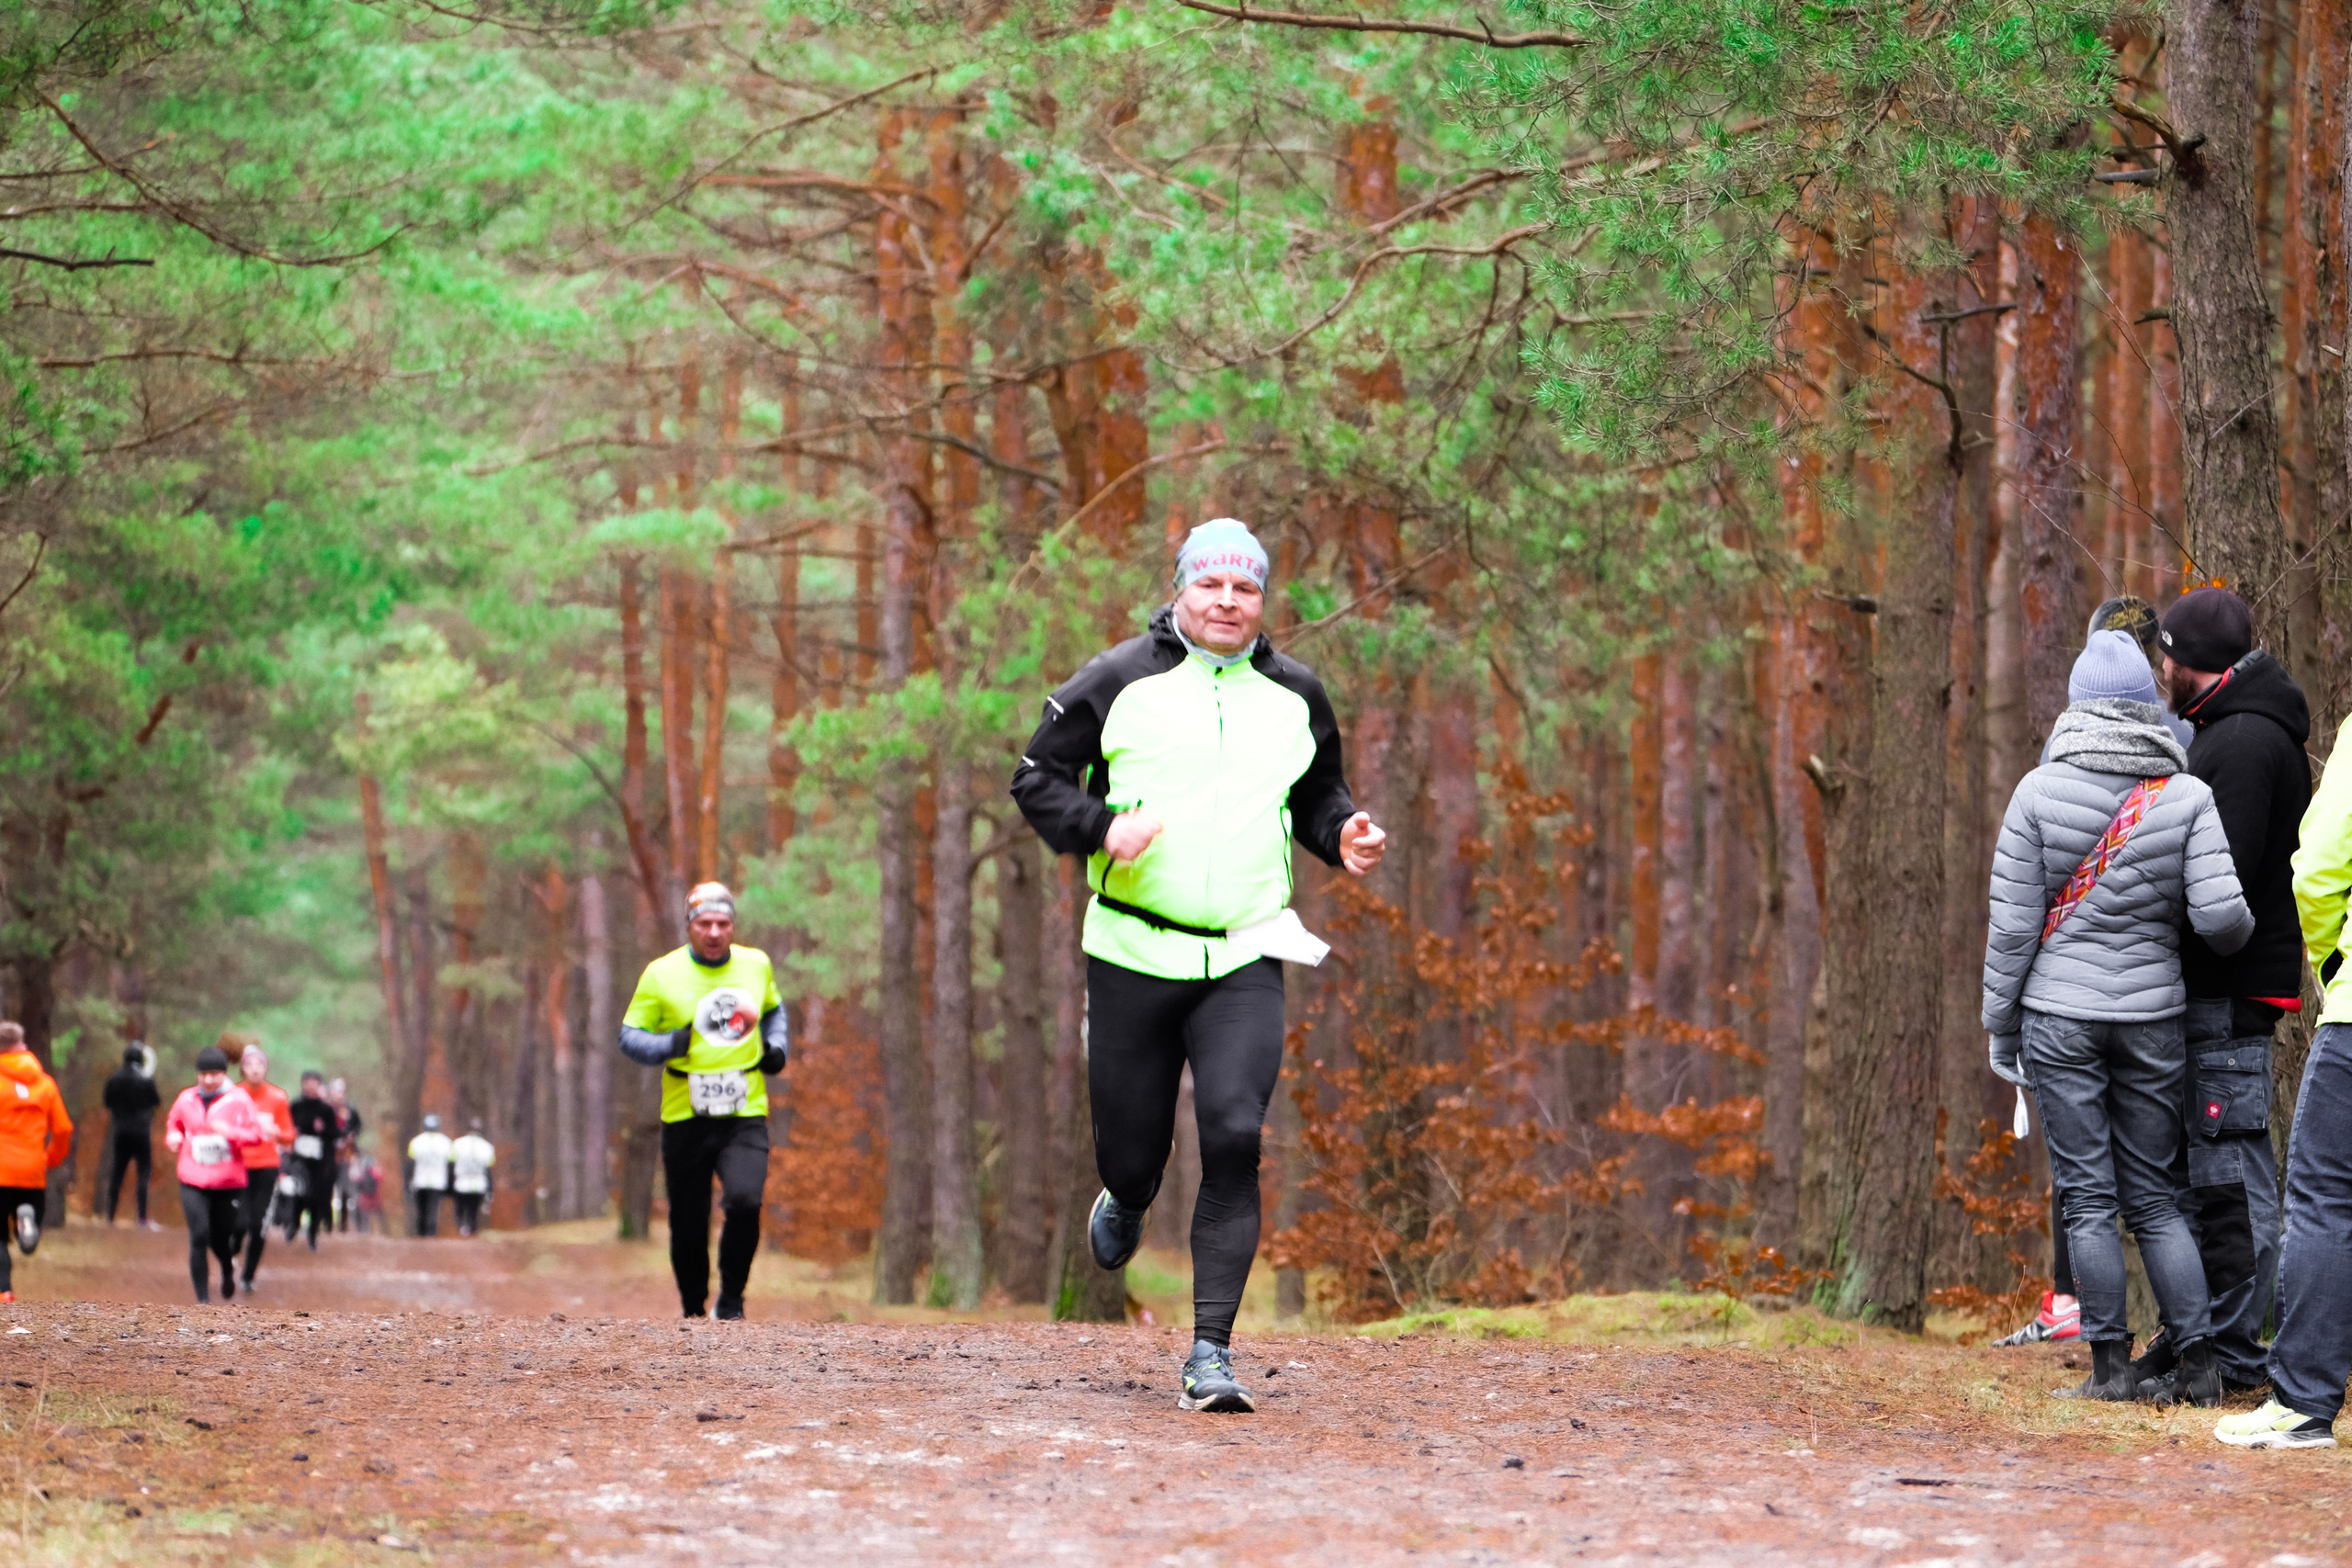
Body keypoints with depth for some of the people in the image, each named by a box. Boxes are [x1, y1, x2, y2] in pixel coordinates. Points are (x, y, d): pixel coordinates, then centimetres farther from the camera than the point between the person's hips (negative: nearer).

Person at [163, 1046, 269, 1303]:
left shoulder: (238, 1101, -2)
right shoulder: (186, 1100, 6)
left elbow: (258, 1134, -4)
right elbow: (174, 1124, 24)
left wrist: (230, 1132, -20)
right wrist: (173, 1137, 1)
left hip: (228, 1183, -1)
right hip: (193, 1182, 1)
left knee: (220, 1239, 6)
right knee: (199, 1236, -13)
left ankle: (228, 1270, 44)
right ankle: (202, 1299, -6)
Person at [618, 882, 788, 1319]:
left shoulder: (756, 966, 9)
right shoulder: (661, 974, -1)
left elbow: (773, 1010, 29)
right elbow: (630, 1036, 1)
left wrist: (777, 1047, 10)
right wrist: (668, 1046, -18)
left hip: (745, 1116, 1)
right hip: (685, 1117, -1)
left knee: (745, 1201, -22)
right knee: (688, 1225, 2)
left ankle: (731, 1300, -3)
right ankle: (693, 1311, 24)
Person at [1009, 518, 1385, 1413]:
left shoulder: (1295, 696, 11)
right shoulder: (1119, 682, 1)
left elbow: (1318, 794, 25)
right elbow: (1037, 776, 4)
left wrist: (1342, 837, 3)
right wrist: (1101, 828, -15)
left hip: (1244, 961, 1)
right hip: (1134, 954, -1)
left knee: (1234, 1136, -17)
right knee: (1132, 1147, 5)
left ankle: (1210, 1350, -15)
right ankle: (1125, 1201, 46)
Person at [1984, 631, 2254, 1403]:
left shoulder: (2040, 791, -6)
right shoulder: (2186, 796, -4)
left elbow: (2013, 921, -5)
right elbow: (2219, 912, -11)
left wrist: (2001, 1024, 4)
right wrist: (2239, 938, 14)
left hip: (2060, 1016, -2)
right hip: (2154, 1015, 2)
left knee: (2088, 1198, 2)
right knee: (2153, 1197, 10)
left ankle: (2111, 1366, 0)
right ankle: (2200, 1361, 4)